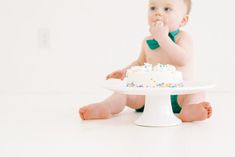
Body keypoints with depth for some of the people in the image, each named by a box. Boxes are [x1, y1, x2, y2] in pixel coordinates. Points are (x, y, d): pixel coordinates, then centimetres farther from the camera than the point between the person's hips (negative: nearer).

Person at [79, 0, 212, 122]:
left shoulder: (183, 37, -6)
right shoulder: (147, 42, 9)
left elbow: (182, 60, -26)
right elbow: (140, 62, 27)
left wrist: (162, 37, -24)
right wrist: (125, 71, 7)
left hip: (178, 95, -4)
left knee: (198, 93, -31)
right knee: (123, 91, -12)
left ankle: (189, 108, -59)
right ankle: (106, 107, -37)